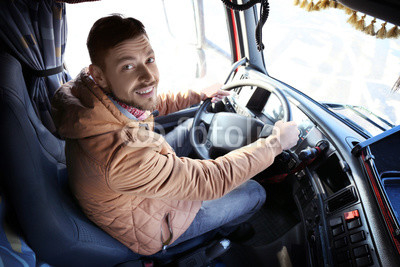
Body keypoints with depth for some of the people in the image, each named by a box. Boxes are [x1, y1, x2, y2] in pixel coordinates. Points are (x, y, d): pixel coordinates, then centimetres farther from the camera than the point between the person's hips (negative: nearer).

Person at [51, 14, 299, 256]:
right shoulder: (122, 155, -45)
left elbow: (153, 104, 3)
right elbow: (213, 181, -36)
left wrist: (199, 95, 7)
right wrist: (276, 142, -24)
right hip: (150, 229, -7)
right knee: (255, 193, 3)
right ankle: (224, 230, 41)